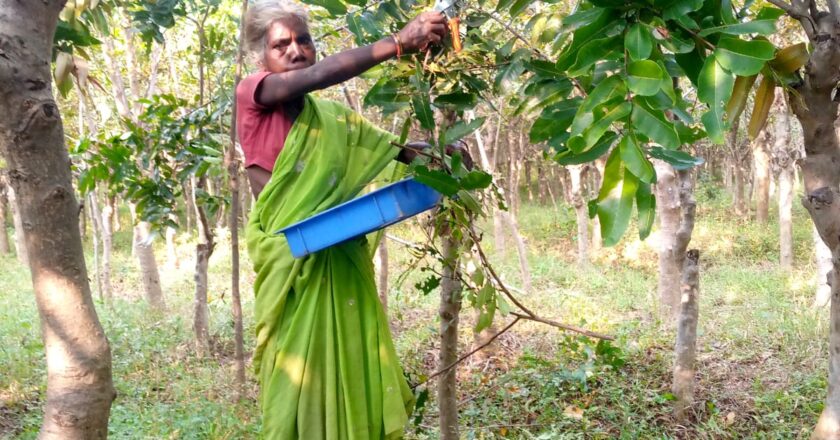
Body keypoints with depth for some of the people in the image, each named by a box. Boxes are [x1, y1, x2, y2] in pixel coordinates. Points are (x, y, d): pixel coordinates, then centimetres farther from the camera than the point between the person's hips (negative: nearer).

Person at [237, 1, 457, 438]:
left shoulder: (337, 117, 15)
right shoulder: (251, 95, 1)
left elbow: (407, 151, 13)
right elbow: (316, 76, -17)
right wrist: (396, 42, -22)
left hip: (342, 263, 5)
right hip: (288, 262, -5)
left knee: (357, 377, 6)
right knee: (297, 381, -3)